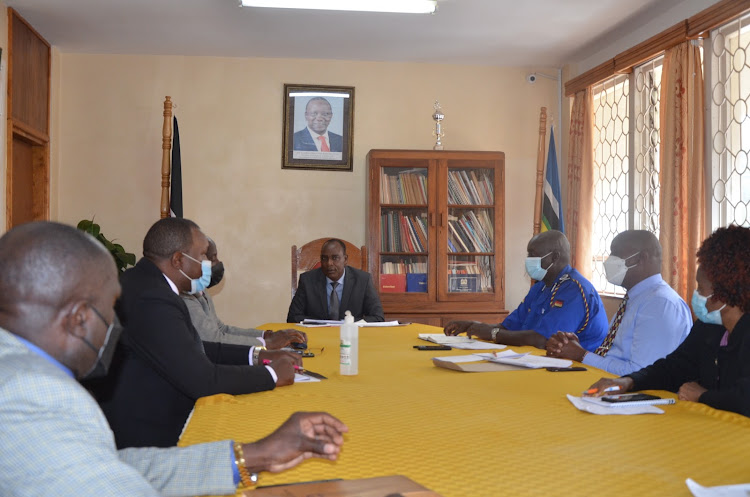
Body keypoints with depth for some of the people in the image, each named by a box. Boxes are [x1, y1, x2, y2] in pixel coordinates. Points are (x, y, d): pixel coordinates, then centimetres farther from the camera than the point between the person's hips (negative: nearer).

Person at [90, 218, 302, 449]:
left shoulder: (143, 283, 7)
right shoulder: (152, 300, -25)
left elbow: (190, 350, 15)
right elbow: (201, 379, -25)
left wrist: (256, 355, 7)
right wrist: (271, 375, -12)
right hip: (147, 436, -9)